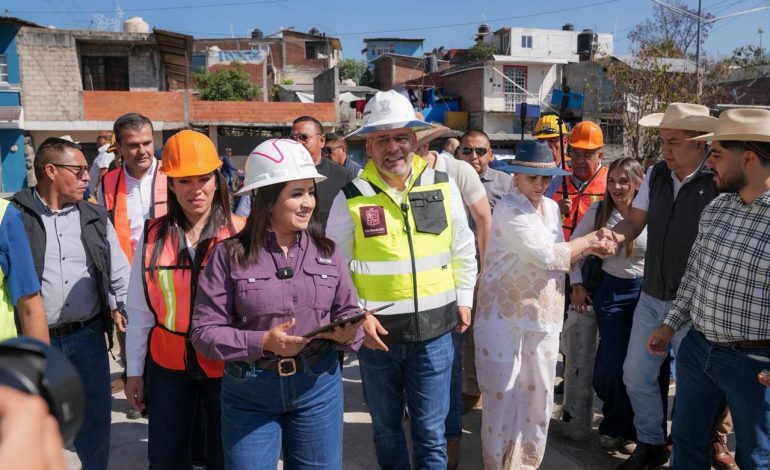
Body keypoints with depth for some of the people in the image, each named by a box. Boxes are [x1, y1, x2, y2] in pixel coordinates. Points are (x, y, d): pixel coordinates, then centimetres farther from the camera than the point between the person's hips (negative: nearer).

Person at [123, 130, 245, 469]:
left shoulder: (240, 235, -10)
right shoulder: (153, 236, -2)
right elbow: (139, 310, 4)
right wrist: (134, 370, 7)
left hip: (226, 366, -2)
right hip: (167, 366, 2)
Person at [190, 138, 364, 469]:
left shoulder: (326, 251, 1)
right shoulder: (229, 254, -9)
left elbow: (348, 313, 7)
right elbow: (204, 330, -9)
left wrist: (347, 333, -15)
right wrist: (262, 343, -22)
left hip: (318, 387, 3)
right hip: (249, 393, -2)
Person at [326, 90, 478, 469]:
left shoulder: (443, 186, -1)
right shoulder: (351, 198, -7)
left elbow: (463, 250, 10)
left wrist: (464, 299, 8)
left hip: (434, 330, 1)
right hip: (375, 333, 0)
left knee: (430, 432, 11)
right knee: (386, 428, 19)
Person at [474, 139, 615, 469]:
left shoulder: (551, 207, 10)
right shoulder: (508, 210, -14)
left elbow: (557, 257, 15)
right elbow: (546, 256, -20)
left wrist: (589, 249, -2)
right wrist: (587, 239, -7)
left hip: (543, 314, 7)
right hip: (504, 313, -7)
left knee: (538, 393, 13)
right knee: (502, 393, 4)